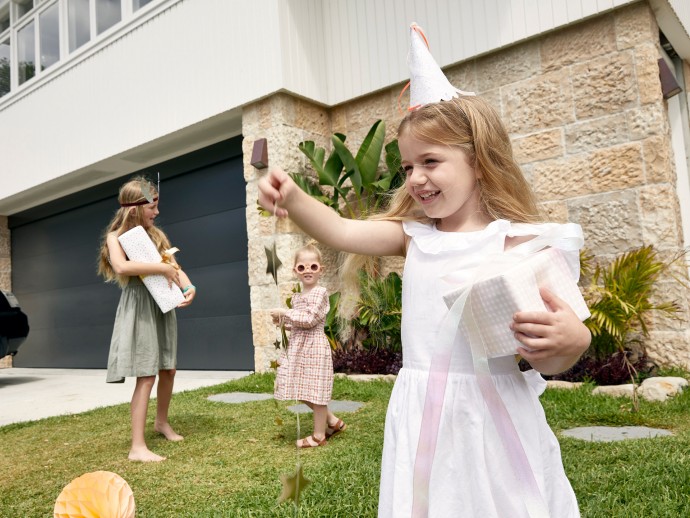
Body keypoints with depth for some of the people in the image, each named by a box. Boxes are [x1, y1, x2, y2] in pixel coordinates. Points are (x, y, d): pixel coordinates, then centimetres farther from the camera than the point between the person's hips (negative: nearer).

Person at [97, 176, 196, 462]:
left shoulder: (156, 234, 13)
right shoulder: (116, 236, -5)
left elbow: (175, 268, 7)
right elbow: (121, 267, -26)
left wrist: (189, 287, -13)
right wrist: (162, 268, -22)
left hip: (162, 306, 7)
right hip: (138, 308, -6)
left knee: (168, 370, 13)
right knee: (147, 375, -11)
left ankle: (161, 421, 36)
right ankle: (137, 446, -5)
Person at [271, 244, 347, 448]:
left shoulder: (320, 292, -13)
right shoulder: (297, 296, 12)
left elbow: (309, 319, -21)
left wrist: (285, 313, -16)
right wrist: (283, 322, 4)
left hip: (314, 346, -9)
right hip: (298, 347, 9)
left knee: (315, 390, 2)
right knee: (304, 392, 14)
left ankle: (319, 435, 17)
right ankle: (333, 421, 29)